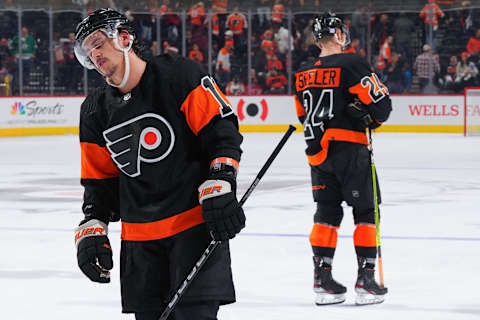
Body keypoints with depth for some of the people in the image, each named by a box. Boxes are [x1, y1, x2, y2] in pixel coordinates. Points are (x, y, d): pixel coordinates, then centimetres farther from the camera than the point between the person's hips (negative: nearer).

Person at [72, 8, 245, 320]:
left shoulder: (178, 74, -8)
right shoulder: (96, 110, 9)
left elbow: (222, 129, -10)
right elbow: (100, 179, 15)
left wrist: (219, 187, -19)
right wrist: (92, 228, 5)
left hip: (196, 221, -6)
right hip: (140, 234, 6)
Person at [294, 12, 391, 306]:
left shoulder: (303, 75, 7)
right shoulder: (351, 64, -12)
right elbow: (381, 104, -14)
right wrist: (369, 120, 6)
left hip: (318, 152, 6)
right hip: (350, 148, -6)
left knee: (327, 212, 12)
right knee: (365, 211, 4)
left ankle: (322, 280, 10)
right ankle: (366, 279, 2)